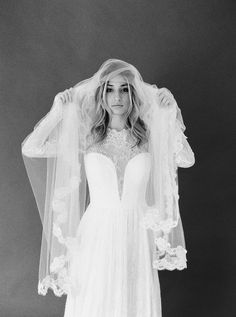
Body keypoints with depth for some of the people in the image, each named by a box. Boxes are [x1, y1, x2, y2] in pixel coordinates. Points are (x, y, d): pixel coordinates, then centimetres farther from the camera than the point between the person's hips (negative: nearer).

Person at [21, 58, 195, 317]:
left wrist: (170, 116, -17)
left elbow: (187, 160, -15)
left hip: (136, 236, 1)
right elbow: (29, 150, -8)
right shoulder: (86, 136, -5)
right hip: (97, 234, -1)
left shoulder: (150, 135, -2)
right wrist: (58, 112, -15)